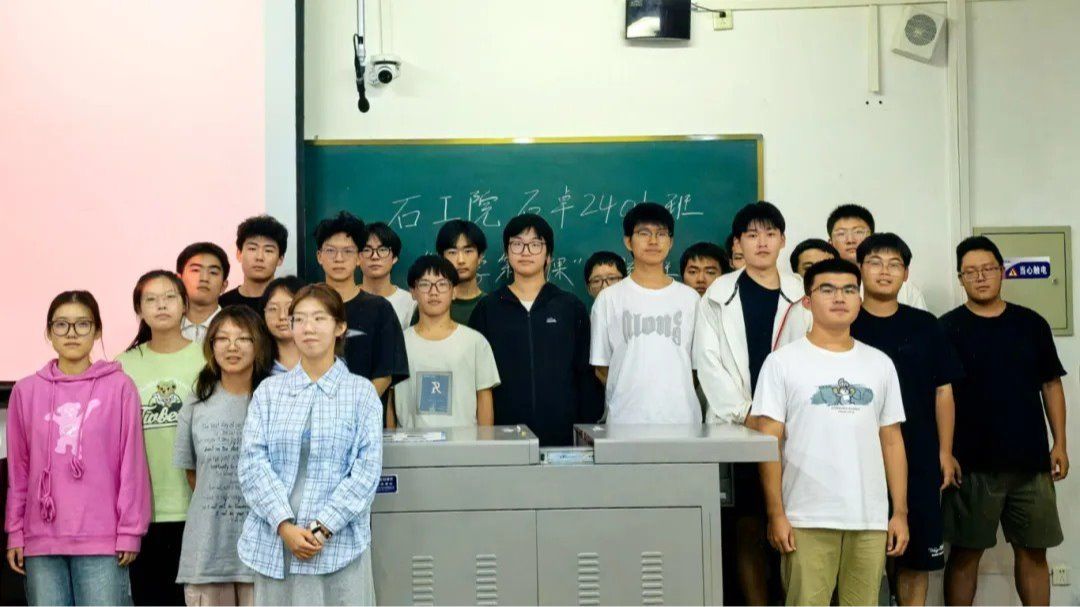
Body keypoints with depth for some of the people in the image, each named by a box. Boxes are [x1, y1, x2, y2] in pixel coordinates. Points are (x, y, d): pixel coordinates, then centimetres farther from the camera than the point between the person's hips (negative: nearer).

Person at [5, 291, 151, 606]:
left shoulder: (119, 387, -1)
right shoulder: (26, 391, 8)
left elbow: (132, 465, -1)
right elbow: (18, 469, 11)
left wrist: (130, 531, -3)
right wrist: (15, 532, 9)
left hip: (103, 540, -3)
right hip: (42, 539, 3)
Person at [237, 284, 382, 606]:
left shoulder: (362, 392, 4)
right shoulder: (269, 391, 9)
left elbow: (367, 470, -3)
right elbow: (252, 462, 0)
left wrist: (322, 528, -12)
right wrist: (285, 526, -12)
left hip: (340, 545, -1)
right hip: (275, 542, 2)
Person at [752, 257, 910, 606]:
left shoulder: (880, 364, 10)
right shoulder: (782, 363, -2)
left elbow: (892, 441, 12)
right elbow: (769, 442, -4)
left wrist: (900, 512, 7)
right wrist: (776, 513, -10)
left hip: (871, 519, 4)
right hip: (806, 519, -3)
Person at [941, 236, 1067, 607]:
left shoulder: (1031, 324, 7)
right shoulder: (949, 328, -1)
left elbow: (1051, 384, 11)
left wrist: (1059, 443, 3)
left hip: (1030, 460, 3)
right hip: (972, 463, -3)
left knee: (1033, 550, 9)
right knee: (965, 551, 4)